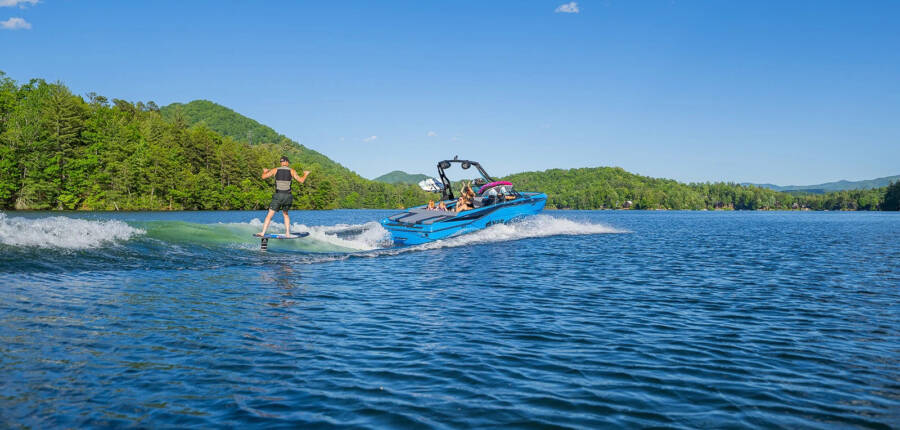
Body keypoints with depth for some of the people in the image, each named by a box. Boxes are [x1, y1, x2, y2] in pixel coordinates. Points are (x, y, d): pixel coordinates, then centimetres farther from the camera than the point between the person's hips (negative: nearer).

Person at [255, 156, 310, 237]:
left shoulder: (275, 170, 4)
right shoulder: (291, 171, 4)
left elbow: (264, 177, 9)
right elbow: (301, 180, 7)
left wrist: (265, 171, 31)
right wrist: (306, 174, 26)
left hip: (278, 196, -1)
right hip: (288, 196, 1)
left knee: (269, 215, 3)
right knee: (285, 214, 22)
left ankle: (263, 233, -4)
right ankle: (288, 233, 15)